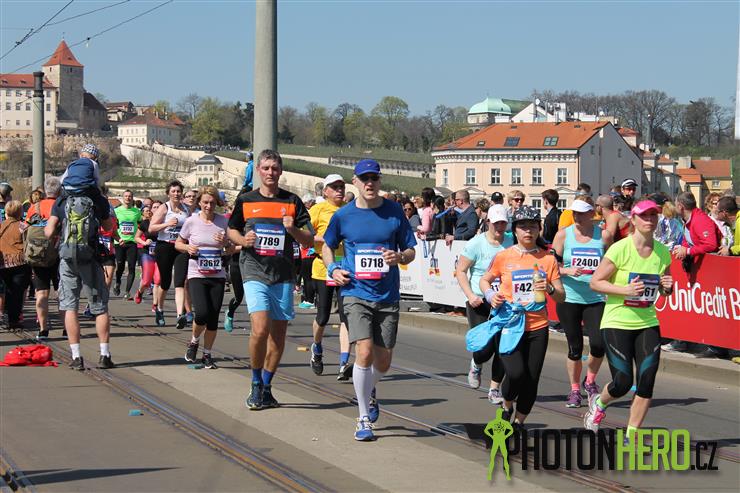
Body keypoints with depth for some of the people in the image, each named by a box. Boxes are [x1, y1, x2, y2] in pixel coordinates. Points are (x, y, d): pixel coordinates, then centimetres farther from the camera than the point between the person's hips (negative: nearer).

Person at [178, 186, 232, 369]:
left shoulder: (223, 222, 2)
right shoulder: (191, 221, -2)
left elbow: (231, 251, 10)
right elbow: (178, 243, 11)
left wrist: (225, 242, -12)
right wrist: (187, 247, -11)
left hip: (218, 276, 2)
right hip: (197, 275, -2)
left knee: (213, 318, 1)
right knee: (202, 313, -17)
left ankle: (207, 354, 18)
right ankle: (194, 342, 13)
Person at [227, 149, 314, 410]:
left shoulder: (292, 201, 7)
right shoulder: (245, 200, 7)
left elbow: (309, 241, 8)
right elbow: (231, 231, 18)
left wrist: (293, 229, -12)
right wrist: (243, 240, -4)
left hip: (283, 274, 2)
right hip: (254, 272, -2)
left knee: (278, 333, 4)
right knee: (260, 328, -18)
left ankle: (266, 386, 19)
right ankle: (256, 384, -1)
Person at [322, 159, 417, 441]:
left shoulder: (394, 212, 1)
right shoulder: (343, 216, 1)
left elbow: (411, 251, 8)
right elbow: (327, 246, 17)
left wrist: (400, 257, -14)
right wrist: (333, 269, -1)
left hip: (388, 296, 2)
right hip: (356, 293, -2)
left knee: (383, 361, 8)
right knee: (365, 352, -18)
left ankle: (369, 392, 43)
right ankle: (364, 419, -3)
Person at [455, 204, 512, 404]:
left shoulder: (512, 243, 5)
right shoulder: (476, 244, -5)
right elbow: (460, 271, -2)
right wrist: (470, 295, -14)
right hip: (480, 302, -3)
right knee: (485, 348, -10)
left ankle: (494, 389, 14)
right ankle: (476, 365, 26)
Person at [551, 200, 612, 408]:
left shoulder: (603, 235, 2)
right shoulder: (563, 235, 1)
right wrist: (568, 271, -16)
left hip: (596, 299, 0)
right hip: (569, 298, 0)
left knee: (598, 344, -12)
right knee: (575, 348, 3)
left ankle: (590, 380, 17)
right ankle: (574, 390, 21)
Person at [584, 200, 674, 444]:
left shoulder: (662, 252, 3)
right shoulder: (620, 249, -12)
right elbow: (595, 282, -10)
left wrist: (667, 286, -8)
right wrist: (626, 290, -22)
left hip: (647, 323, 4)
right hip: (617, 323, -4)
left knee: (647, 380, -6)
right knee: (623, 382, -6)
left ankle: (631, 435, 9)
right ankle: (598, 403, 30)